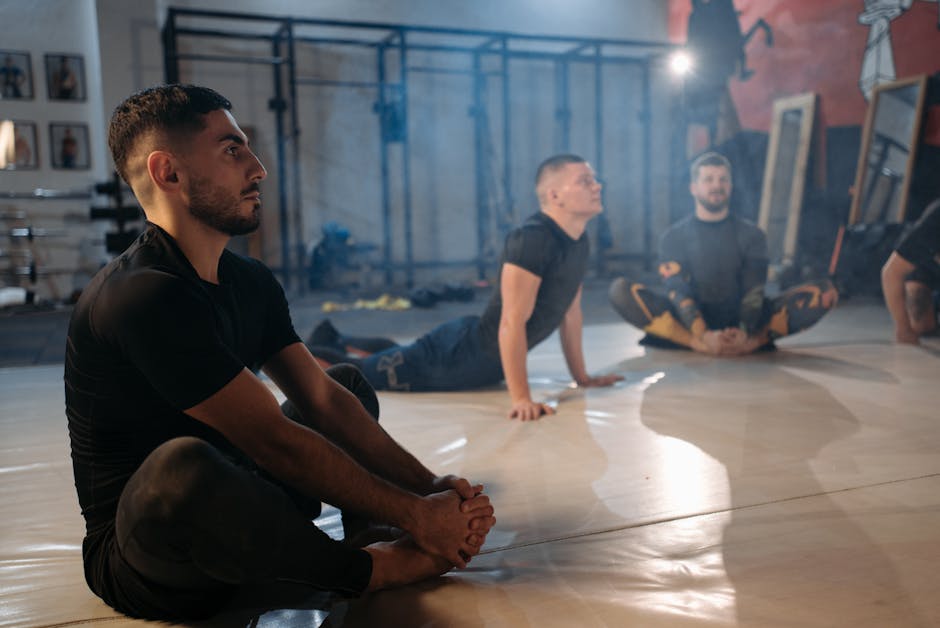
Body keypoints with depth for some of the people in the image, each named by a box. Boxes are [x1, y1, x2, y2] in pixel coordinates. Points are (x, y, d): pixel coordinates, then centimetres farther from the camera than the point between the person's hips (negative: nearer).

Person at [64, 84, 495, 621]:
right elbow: (275, 440, -27)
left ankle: (368, 534, -14)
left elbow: (324, 399, -2)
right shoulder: (145, 299, -25)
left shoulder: (251, 282, 3)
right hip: (146, 563, -9)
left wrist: (430, 487, -12)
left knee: (353, 382, 17)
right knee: (182, 463, -42)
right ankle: (365, 567, -14)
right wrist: (415, 516, -21)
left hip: (228, 513, 9)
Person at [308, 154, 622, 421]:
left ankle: (335, 340, 51)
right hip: (464, 355, -9)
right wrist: (520, 398, -33)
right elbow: (512, 322, -32)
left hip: (483, 358, 9)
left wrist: (581, 376, 13)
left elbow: (570, 310, 12)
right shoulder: (531, 239, -29)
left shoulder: (579, 242, 1)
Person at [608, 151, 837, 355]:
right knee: (621, 290, -26)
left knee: (824, 291, -18)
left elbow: (754, 290, -5)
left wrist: (745, 333, -26)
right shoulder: (674, 237, 4)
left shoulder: (751, 234, 9)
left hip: (741, 324, 2)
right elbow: (678, 291, -10)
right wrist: (704, 335, -29)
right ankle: (701, 346, -36)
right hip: (691, 326, -1)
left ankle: (751, 341, -34)